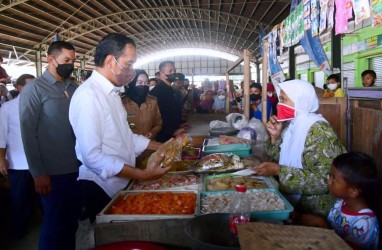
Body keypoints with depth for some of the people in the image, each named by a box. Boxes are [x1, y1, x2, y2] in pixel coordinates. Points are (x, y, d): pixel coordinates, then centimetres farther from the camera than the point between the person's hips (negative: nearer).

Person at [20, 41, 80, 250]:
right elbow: (28, 132, -9)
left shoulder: (75, 89, 7)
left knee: (72, 219, 18)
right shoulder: (34, 88, -7)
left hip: (78, 168, 5)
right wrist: (38, 173, -11)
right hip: (53, 172, -5)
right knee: (54, 222, 10)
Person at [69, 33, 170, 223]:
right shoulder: (88, 95, -22)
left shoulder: (111, 92, 9)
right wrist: (142, 174, -26)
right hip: (102, 190, -9)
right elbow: (92, 156, -27)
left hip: (122, 183, 9)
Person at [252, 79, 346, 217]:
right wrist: (275, 137, -9)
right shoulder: (293, 124, 2)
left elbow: (325, 180, -28)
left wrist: (278, 170, -27)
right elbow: (281, 160, 7)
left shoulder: (318, 130, -22)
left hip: (311, 210, -7)